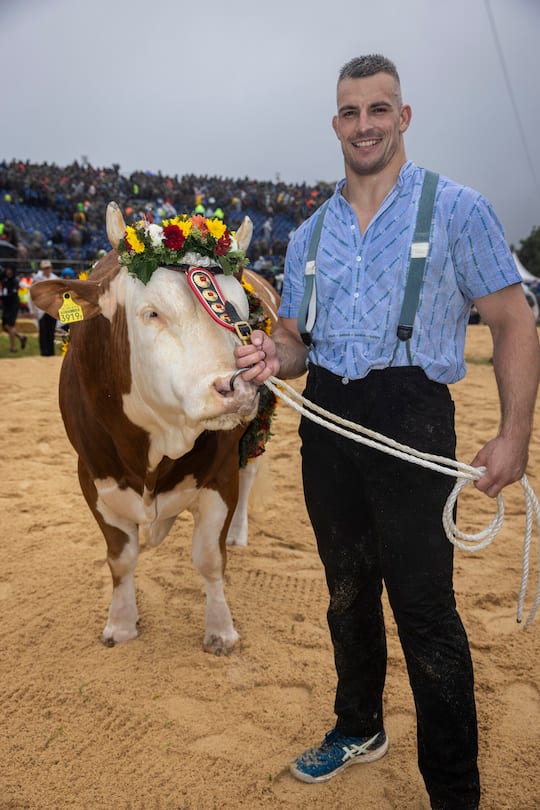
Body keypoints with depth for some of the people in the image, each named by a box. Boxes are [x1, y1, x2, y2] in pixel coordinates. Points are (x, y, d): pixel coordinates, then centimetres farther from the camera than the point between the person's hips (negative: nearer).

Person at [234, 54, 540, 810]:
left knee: (424, 607, -3)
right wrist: (275, 358, -7)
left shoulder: (457, 210, -2)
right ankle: (359, 728, 40)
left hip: (410, 420, -5)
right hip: (325, 422, 6)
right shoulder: (310, 234, 13)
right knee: (348, 592, 18)